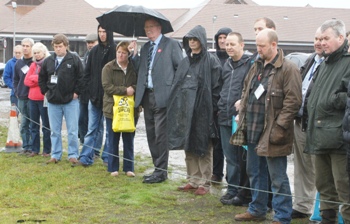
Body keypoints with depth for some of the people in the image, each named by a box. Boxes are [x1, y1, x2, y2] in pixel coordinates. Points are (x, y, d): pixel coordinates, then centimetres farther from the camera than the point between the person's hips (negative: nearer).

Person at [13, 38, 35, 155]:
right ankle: (26, 146, 13)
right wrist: (16, 92, 11)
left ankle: (32, 147, 3)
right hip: (21, 98, 6)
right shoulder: (18, 63, 13)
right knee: (23, 124, 8)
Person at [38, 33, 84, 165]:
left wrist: (76, 92, -6)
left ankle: (73, 155, 8)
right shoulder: (48, 61, 7)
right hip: (53, 102, 4)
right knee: (55, 131, 9)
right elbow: (41, 78, 16)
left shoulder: (74, 60, -5)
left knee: (72, 130, -1)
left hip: (71, 101, -4)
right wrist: (45, 92, 9)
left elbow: (81, 78, -4)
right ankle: (55, 155, 17)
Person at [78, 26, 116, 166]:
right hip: (95, 96, 3)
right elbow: (87, 72, 13)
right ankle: (87, 156, 0)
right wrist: (90, 88, 3)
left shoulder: (115, 50, -4)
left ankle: (108, 156, 13)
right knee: (92, 128, 2)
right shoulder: (94, 51, 9)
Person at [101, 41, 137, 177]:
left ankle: (129, 168, 16)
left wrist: (133, 89, -18)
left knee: (129, 140, 8)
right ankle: (113, 168, 14)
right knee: (113, 140, 6)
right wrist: (125, 91, -18)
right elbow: (107, 87, -11)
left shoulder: (134, 68, 3)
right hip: (113, 109, -1)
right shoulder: (108, 68, -1)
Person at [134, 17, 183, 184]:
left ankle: (161, 171, 0)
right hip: (147, 96, 7)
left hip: (162, 96, -7)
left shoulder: (171, 45, -2)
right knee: (151, 134, 10)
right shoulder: (145, 48, 19)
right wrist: (134, 55, 4)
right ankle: (158, 168, 19)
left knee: (160, 134, -6)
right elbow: (140, 70, 16)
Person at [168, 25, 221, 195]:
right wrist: (176, 105, 9)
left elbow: (216, 87, -10)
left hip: (202, 109, -7)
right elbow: (177, 84, 18)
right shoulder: (186, 61, 15)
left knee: (203, 147, -2)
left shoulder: (211, 61, -5)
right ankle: (193, 180, 19)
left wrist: (212, 109, -15)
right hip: (185, 108, 7)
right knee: (188, 146, 10)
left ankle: (204, 183, 4)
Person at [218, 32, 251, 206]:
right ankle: (232, 190, 19)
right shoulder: (227, 65, 15)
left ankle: (245, 193, 8)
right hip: (226, 118, 7)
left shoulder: (250, 64, -8)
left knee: (243, 158, 0)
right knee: (231, 157, 12)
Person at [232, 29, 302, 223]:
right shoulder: (257, 67, 14)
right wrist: (242, 117, 12)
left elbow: (293, 101, -17)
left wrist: (279, 127, -19)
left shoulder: (288, 69, -12)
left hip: (272, 134, -8)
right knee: (255, 173, 19)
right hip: (253, 131, 8)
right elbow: (246, 93, 23)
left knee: (278, 178, -1)